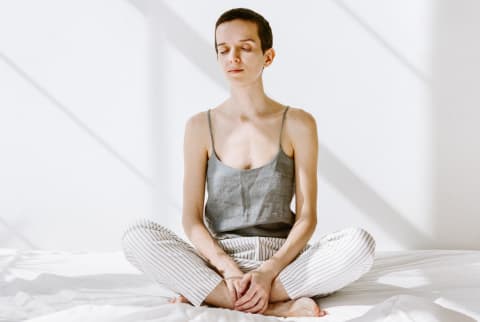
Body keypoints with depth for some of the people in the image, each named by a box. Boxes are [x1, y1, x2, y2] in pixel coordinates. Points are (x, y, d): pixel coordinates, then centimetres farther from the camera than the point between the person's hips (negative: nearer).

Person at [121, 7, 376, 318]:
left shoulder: (298, 124, 1)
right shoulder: (201, 126, 4)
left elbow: (307, 217, -3)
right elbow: (191, 217, 0)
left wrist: (269, 271, -19)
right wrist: (229, 269, -18)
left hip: (281, 260, 0)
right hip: (219, 261, 0)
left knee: (360, 243, -28)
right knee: (138, 235, -26)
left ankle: (206, 294, -24)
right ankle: (278, 307, -29)